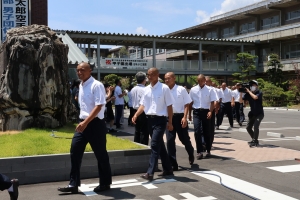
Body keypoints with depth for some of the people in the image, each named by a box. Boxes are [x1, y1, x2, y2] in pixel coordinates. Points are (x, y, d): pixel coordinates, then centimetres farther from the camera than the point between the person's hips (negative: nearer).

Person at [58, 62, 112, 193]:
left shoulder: (96, 85, -13)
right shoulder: (81, 86, 12)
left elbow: (99, 106, -20)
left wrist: (86, 122, -25)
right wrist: (82, 122, 17)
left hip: (95, 124, -8)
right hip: (83, 123, 8)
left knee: (100, 154, 5)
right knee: (75, 152, 3)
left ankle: (105, 183, 21)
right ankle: (73, 184, 11)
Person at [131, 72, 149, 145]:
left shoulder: (133, 90, 5)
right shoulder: (145, 90, -18)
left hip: (135, 112, 7)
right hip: (143, 113, -7)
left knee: (137, 131, 15)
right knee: (144, 132, -1)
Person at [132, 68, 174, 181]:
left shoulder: (164, 88, -8)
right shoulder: (146, 89, 8)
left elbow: (169, 106, -6)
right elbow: (143, 104, 12)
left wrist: (170, 122, -7)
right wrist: (136, 115, -5)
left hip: (160, 120, -6)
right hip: (150, 119, 7)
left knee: (154, 145, -13)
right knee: (160, 145, 14)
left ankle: (150, 173, -12)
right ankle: (168, 169, 27)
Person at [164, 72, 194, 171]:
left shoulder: (181, 90, -6)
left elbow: (186, 104, -5)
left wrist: (185, 117, -14)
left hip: (179, 116, -2)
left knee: (184, 139, 11)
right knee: (170, 141, -2)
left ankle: (191, 155, 42)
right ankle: (173, 164, 6)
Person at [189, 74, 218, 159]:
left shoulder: (209, 90, -3)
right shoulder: (193, 90, 2)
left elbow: (212, 102, -4)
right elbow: (190, 102, 9)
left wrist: (210, 112, -19)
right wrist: (189, 114, 9)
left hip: (205, 112, -1)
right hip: (196, 112, 1)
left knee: (206, 132, 8)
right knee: (197, 131, -9)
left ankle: (208, 151, 22)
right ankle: (199, 151, -4)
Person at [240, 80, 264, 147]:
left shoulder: (259, 93, -14)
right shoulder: (248, 93, -4)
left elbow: (255, 97, -35)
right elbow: (240, 101, -9)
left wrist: (249, 91, -25)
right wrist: (241, 93, -19)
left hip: (259, 113, -5)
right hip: (252, 113, 5)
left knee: (255, 126, -21)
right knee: (248, 127, 5)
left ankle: (255, 141, -9)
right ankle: (254, 139, 26)